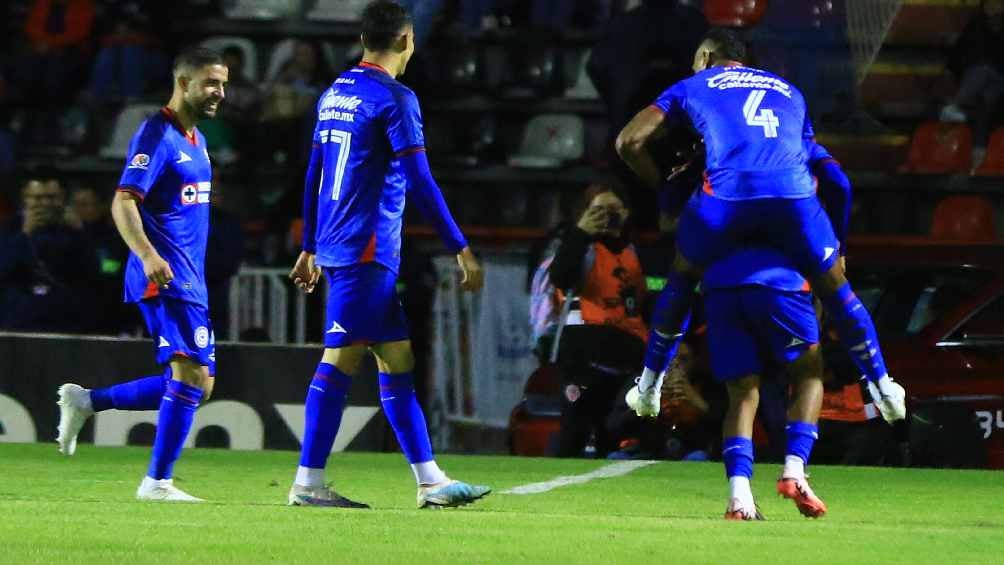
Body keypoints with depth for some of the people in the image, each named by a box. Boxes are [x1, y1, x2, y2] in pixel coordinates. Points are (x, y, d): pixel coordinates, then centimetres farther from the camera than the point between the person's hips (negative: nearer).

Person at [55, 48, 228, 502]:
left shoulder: (194, 141, 20)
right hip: (166, 278, -10)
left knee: (195, 386, 9)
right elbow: (124, 202, -19)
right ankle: (157, 482, -17)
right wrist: (148, 256, -32)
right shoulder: (157, 136, -10)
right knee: (190, 374, -18)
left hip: (188, 279, 10)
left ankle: (85, 401, 16)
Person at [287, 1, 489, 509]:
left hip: (335, 246, 9)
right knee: (340, 361, -7)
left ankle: (429, 481, 11)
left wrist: (310, 248, 26)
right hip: (368, 250, -9)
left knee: (398, 361, 10)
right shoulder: (394, 99, -10)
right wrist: (460, 249, -9)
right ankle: (309, 482, -8)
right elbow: (420, 182, -13)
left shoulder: (334, 95, 14)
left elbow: (314, 175, 19)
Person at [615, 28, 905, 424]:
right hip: (794, 194, 1)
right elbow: (810, 164, 35)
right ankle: (882, 387, 25)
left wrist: (663, 188, 33)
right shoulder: (788, 92, 36)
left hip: (728, 194, -1)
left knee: (682, 279, 25)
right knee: (835, 288, 22)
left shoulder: (693, 87, 27)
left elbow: (629, 142, 20)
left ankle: (650, 384, 28)